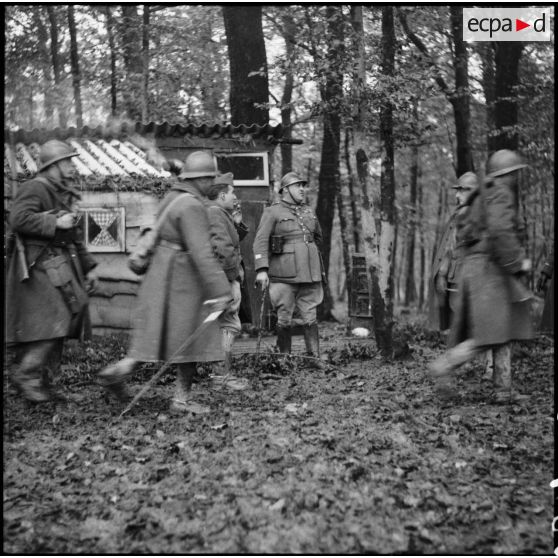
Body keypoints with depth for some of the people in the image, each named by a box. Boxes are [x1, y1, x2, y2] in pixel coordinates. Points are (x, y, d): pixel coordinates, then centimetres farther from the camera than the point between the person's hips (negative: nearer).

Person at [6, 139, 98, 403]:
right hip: (41, 267, -9)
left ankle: (43, 381, 14)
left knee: (60, 322, 8)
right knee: (52, 320, -16)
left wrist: (88, 267, 22)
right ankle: (26, 374, -9)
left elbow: (75, 237, 26)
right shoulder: (34, 188, -8)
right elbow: (19, 219, -24)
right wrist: (55, 223, -20)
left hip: (61, 267, 9)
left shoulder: (64, 194, 21)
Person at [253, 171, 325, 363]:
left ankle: (314, 359, 4)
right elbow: (260, 241, -8)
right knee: (284, 320, 1)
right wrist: (262, 270, -18)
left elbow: (318, 237, 31)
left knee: (310, 318, 2)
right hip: (284, 275, -4)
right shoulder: (272, 212, 0)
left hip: (309, 273, 4)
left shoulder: (309, 212, 15)